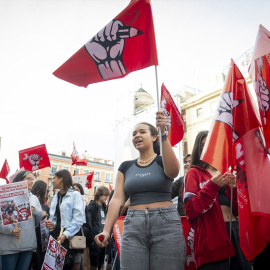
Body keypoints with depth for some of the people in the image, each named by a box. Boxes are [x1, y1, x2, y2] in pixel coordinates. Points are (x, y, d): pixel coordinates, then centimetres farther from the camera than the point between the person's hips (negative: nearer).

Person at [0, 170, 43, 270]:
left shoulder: (34, 198, 15)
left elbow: (40, 219, 14)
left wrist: (35, 210, -7)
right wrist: (10, 230, -24)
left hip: (29, 244, 5)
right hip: (11, 244, -4)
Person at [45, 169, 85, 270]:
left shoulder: (75, 195, -6)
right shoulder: (55, 197, 16)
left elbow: (79, 219, -14)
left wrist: (66, 234, -24)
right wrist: (51, 224, -3)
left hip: (71, 237, -6)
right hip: (56, 236, 6)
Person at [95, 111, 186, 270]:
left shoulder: (163, 161, 5)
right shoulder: (126, 167, 13)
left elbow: (173, 171, -20)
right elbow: (117, 199, 6)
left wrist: (163, 134, -26)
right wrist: (107, 230, -5)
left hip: (166, 223, -2)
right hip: (133, 226, 2)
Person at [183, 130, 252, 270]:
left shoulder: (226, 173, 17)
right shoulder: (194, 173, 2)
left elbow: (237, 210, 12)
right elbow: (190, 210, -10)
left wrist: (233, 188, -5)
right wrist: (212, 185, -18)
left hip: (236, 231, 6)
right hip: (212, 234, -5)